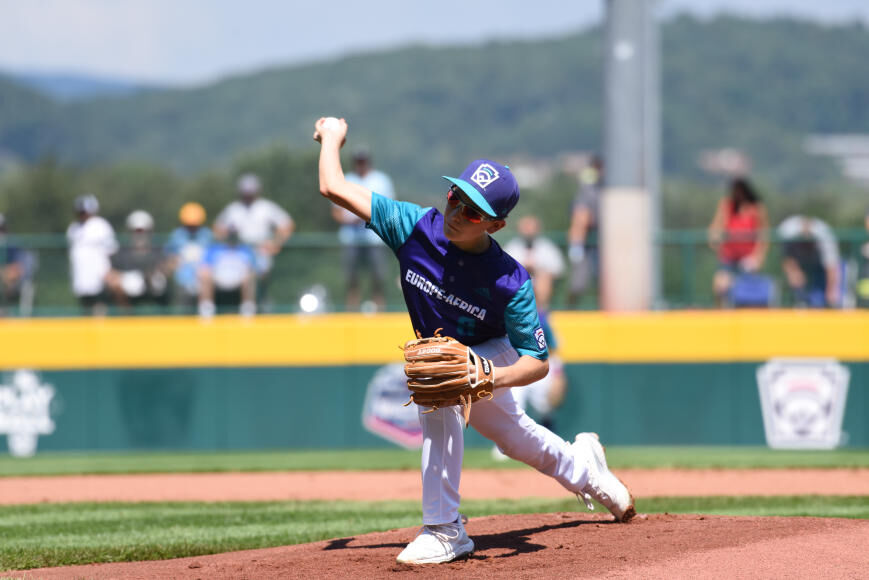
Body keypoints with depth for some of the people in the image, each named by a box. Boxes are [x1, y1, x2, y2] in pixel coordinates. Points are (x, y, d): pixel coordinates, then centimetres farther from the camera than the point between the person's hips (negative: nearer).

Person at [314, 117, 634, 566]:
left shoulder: (510, 281, -36)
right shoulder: (417, 227, -29)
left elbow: (537, 362, -30)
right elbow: (334, 189, -26)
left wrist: (492, 377, -49)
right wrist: (332, 137, -13)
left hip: (491, 355, -5)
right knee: (514, 437, 25)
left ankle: (444, 529, -32)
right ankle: (583, 466, 59)